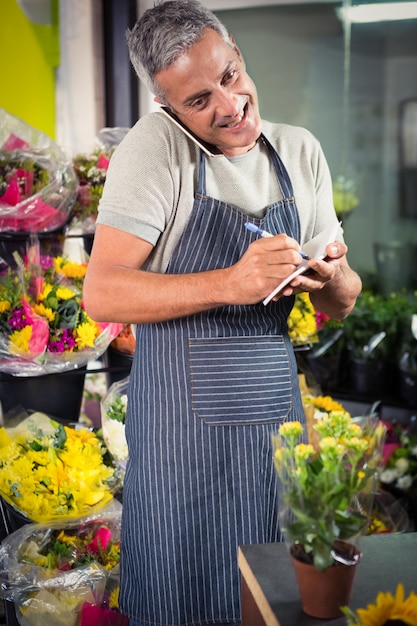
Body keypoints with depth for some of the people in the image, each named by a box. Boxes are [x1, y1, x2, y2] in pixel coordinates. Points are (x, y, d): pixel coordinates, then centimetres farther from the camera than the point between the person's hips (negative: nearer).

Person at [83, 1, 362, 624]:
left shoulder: (301, 152, 6)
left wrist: (329, 279, -15)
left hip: (277, 410, 5)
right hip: (183, 425, -4)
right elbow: (101, 293, -18)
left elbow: (344, 303, 9)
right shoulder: (155, 146, -9)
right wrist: (232, 283, -28)